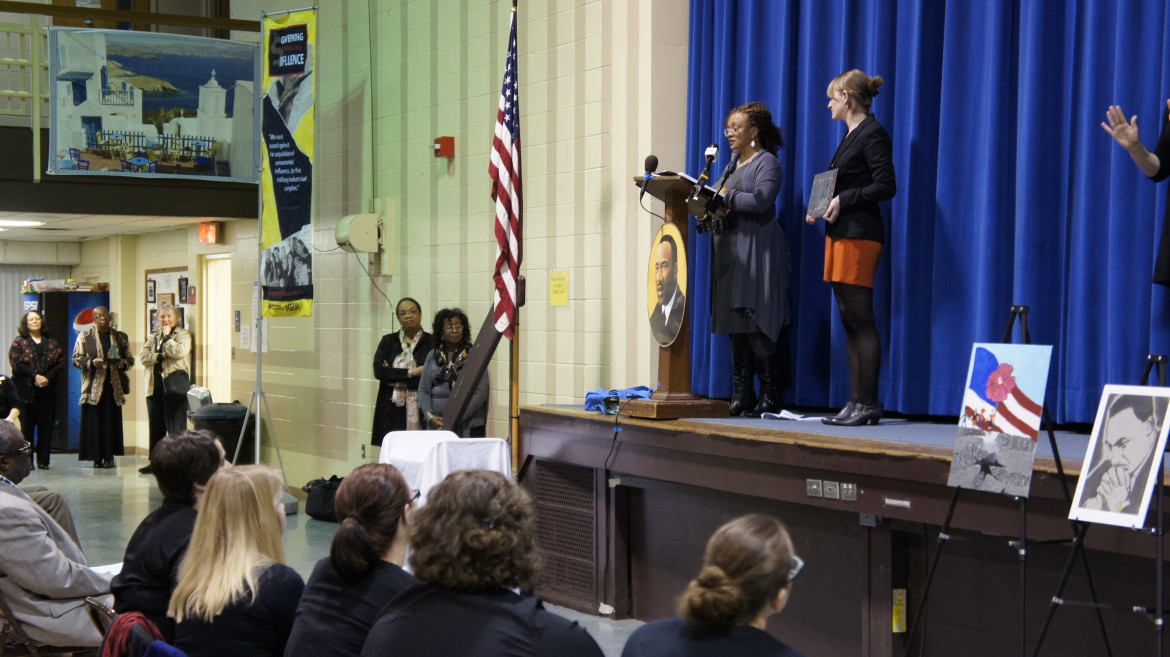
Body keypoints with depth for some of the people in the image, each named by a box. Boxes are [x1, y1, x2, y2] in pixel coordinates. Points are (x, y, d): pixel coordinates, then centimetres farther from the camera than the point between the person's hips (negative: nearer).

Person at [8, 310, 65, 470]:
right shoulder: (19, 342, 5)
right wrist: (35, 376, -17)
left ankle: (43, 460, 7)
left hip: (48, 390, 2)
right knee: (27, 426, -1)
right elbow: (17, 363, -7)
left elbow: (61, 362, 5)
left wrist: (48, 377, -11)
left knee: (46, 427, 2)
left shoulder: (52, 343, 13)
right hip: (26, 391, -2)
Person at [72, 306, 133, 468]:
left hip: (113, 386, 2)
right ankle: (96, 457, 1)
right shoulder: (84, 336, 5)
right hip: (93, 386, -2)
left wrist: (122, 363, -7)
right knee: (93, 422, -4)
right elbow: (76, 359, 2)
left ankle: (109, 456, 6)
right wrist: (91, 362, -16)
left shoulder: (120, 337, 12)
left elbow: (130, 359, 15)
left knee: (112, 421, 0)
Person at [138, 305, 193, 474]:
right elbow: (143, 357, 6)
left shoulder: (183, 335, 2)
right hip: (155, 385, 6)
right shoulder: (152, 337, 19)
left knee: (175, 426, -7)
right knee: (156, 425, 9)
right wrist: (161, 355, -8)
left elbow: (178, 352, -16)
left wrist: (167, 336, -4)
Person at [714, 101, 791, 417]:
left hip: (757, 249, -8)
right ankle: (741, 396, 4)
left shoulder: (767, 161, -1)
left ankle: (770, 396, -8)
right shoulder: (734, 164, 23)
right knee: (735, 325, 3)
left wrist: (724, 196, -11)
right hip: (730, 249, 8)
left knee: (757, 324, -11)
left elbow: (761, 200, -16)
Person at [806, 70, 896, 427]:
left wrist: (843, 199, -17)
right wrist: (821, 206, 9)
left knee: (861, 321, -8)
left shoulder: (872, 134, -9)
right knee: (849, 321, 8)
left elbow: (886, 186, -16)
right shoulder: (851, 134, 20)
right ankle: (856, 402, 11)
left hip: (859, 235, -10)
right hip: (839, 233, 10)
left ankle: (868, 403, -6)